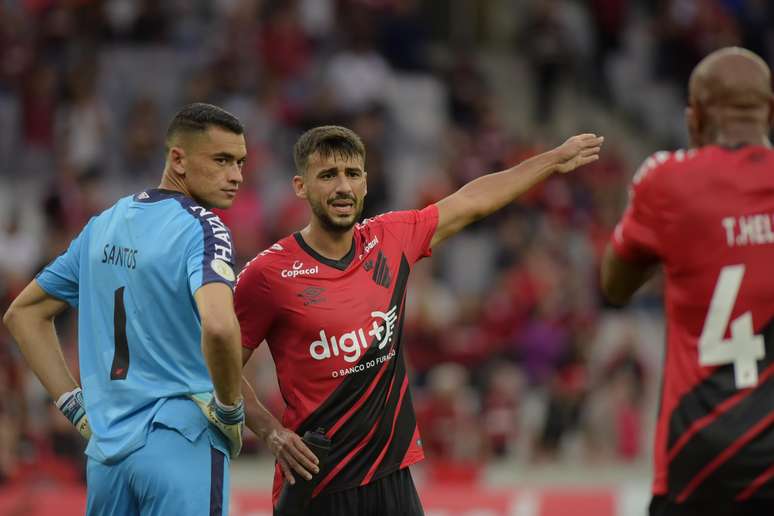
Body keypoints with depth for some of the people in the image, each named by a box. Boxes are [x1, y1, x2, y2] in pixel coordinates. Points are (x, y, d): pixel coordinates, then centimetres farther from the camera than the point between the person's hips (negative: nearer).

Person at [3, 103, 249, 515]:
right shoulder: (202, 229, -10)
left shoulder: (102, 226, 13)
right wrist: (230, 410, -13)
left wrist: (74, 403, 17)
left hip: (106, 447, 7)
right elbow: (218, 326, -29)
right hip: (182, 444, -7)